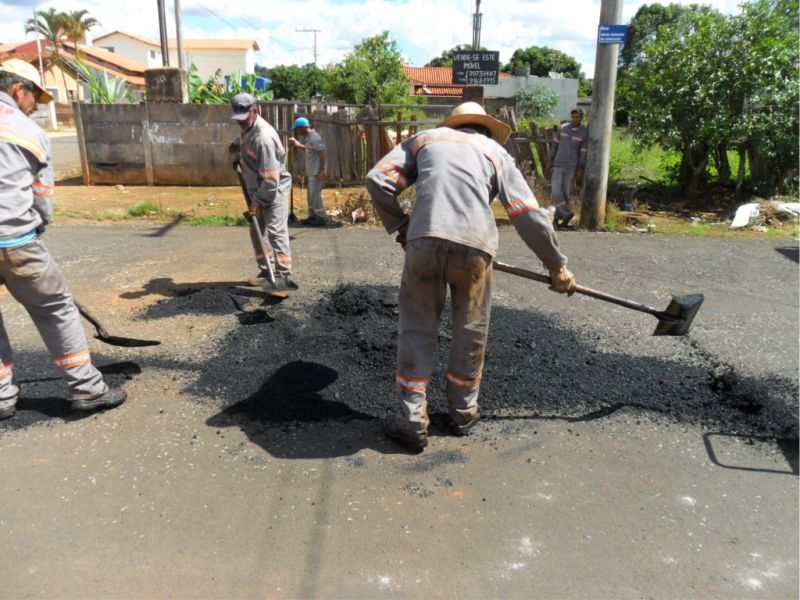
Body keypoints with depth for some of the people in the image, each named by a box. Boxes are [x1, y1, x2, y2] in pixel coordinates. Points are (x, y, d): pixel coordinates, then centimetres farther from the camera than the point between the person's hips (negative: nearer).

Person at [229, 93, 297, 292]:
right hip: (258, 189, 10)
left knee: (275, 231, -15)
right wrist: (236, 146, 12)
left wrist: (259, 201, -26)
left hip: (274, 189, -10)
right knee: (258, 230, 13)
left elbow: (270, 178, -28)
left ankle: (284, 276, -16)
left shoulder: (264, 138, -26)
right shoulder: (248, 128, 2)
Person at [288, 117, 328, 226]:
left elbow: (322, 153, -20)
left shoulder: (315, 138, -17)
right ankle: (312, 216, 24)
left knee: (315, 194, -7)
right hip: (311, 171, 10)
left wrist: (322, 170, -22)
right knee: (311, 194, 15)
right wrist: (296, 143, 17)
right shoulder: (308, 137, 12)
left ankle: (322, 218, -1)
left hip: (316, 172, -10)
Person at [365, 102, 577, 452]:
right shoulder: (495, 151, 22)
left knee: (417, 330, 11)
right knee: (471, 332, 17)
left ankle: (412, 420, 14)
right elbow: (529, 216, 13)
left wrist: (399, 226, 21)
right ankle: (463, 413, 31)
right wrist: (557, 265, 20)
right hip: (474, 246, 0)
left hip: (423, 241, 0)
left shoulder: (425, 139, 25)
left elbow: (377, 180, 12)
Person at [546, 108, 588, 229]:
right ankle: (566, 214, 3)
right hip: (558, 164, 2)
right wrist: (551, 161, 8)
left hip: (572, 167, -2)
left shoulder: (585, 133, -3)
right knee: (556, 190, -9)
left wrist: (581, 169, -9)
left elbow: (583, 152, -4)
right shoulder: (563, 127, 4)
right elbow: (555, 144, 10)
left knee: (566, 192, 1)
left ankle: (558, 216, 12)